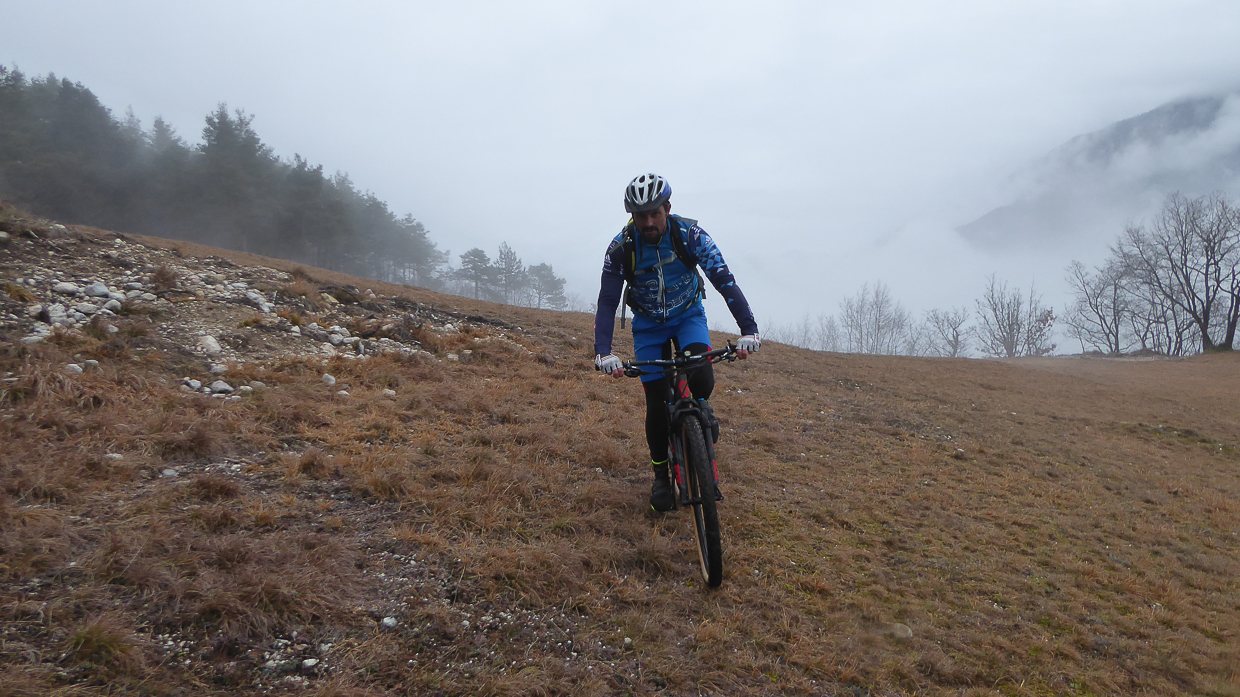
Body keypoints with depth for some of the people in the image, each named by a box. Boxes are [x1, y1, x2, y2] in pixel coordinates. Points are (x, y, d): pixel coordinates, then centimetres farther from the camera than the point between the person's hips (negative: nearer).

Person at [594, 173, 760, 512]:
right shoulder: (621, 247, -23)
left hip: (688, 315, 0)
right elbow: (607, 302, -23)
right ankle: (661, 474, 17)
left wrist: (748, 329, -39)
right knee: (657, 403, -5)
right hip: (648, 325, 0)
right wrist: (603, 353, -37)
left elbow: (725, 281, -27)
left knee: (702, 381, -27)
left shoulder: (690, 235, -24)